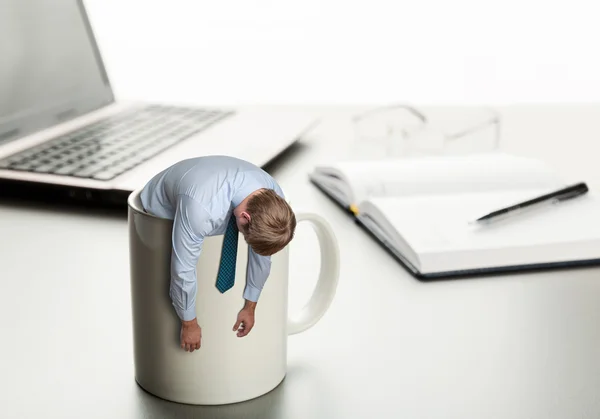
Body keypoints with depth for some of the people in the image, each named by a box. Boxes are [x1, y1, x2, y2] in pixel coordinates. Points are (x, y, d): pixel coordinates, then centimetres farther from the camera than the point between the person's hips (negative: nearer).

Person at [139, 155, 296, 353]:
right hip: (163, 209, -4)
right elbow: (183, 269, -36)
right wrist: (189, 323, -22)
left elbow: (261, 252, -12)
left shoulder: (272, 200, -29)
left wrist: (250, 306, -1)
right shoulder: (202, 207, -48)